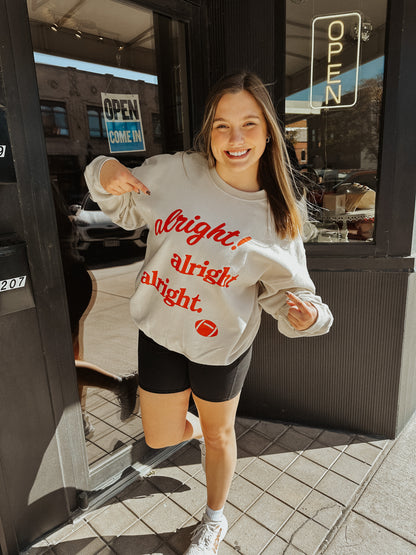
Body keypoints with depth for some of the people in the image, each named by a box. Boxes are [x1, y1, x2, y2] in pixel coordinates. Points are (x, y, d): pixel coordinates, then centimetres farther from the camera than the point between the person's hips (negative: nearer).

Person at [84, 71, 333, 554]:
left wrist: (306, 314, -27)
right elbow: (125, 209, 6)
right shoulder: (172, 173, -11)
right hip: (160, 332, 2)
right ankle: (196, 428, 57)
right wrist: (104, 175, -15)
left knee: (219, 433, 21)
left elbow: (284, 288, -6)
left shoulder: (276, 214, -12)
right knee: (160, 438, 17)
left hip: (221, 345, -1)